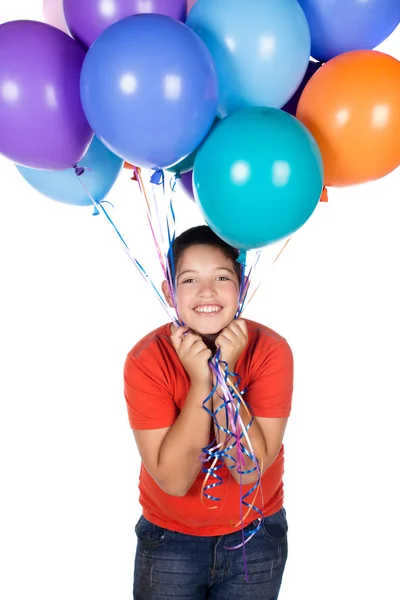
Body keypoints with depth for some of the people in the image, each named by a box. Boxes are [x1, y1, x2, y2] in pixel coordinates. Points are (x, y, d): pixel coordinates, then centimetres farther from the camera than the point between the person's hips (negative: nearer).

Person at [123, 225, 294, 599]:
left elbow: (249, 468, -22)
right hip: (169, 536, 0)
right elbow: (173, 478, -23)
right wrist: (200, 381, -30)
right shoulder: (146, 360, -20)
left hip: (256, 534, 1)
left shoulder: (271, 350, -19)